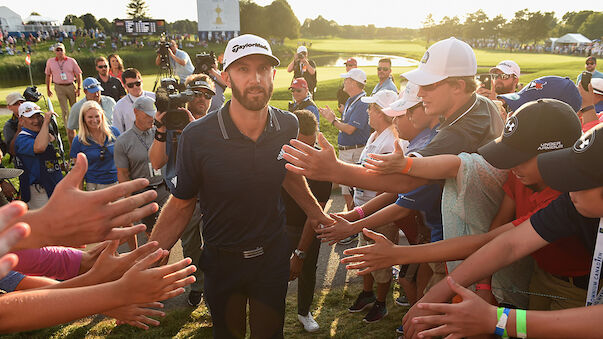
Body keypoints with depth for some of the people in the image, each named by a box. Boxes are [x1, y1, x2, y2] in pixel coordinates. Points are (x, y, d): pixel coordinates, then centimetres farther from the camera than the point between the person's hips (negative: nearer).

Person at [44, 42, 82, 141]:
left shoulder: (71, 61, 1)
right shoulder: (50, 62, 6)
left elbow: (78, 74, 4)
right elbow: (48, 75, 15)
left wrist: (79, 88, -3)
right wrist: (48, 89, 16)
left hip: (71, 86, 0)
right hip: (59, 88, 0)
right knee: (64, 110, -7)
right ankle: (69, 129, -5)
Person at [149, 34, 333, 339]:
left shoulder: (288, 125, -11)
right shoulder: (197, 136, -20)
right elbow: (181, 205, -12)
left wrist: (315, 212, 20)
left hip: (273, 255, 2)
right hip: (222, 261, -1)